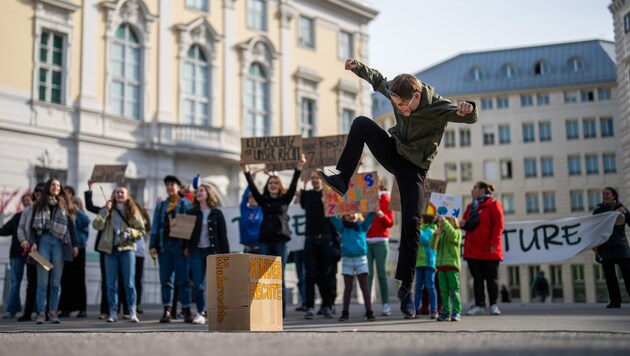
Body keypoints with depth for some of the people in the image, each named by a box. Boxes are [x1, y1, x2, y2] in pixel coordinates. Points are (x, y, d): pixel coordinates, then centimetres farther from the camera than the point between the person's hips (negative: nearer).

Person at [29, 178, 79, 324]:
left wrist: (75, 244, 2)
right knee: (42, 281, -2)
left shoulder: (65, 205, 11)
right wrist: (33, 243, -7)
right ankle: (41, 312, -1)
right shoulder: (39, 205, 10)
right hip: (43, 240, 0)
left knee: (56, 281, 2)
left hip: (59, 242, 0)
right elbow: (33, 226, 6)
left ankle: (53, 312, 5)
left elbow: (72, 226, 9)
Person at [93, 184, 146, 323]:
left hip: (127, 248, -2)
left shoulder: (133, 211, 6)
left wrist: (131, 232, -14)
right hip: (110, 249, 2)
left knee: (129, 282, -3)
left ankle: (132, 312, 0)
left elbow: (142, 231, 4)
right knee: (111, 283, 3)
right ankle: (113, 312, 8)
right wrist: (105, 211, -12)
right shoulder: (108, 210, 10)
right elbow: (96, 226, -4)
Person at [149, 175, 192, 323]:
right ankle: (167, 310, 6)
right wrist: (153, 245, 3)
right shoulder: (161, 206, 17)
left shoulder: (185, 204, 5)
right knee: (165, 279, 3)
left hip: (179, 244, -4)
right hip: (164, 244, 4)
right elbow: (155, 226, 13)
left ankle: (187, 310, -1)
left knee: (183, 279, -3)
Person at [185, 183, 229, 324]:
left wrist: (225, 254, -4)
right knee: (198, 285, -3)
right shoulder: (192, 213, 9)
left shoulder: (217, 213, 4)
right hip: (196, 251, 1)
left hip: (213, 251, -1)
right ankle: (200, 313, 6)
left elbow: (223, 235, 1)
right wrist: (186, 247, -6)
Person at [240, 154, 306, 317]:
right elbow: (252, 187, 5)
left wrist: (299, 168, -12)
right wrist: (246, 170, -4)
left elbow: (293, 186, -3)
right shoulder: (263, 200, 13)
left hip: (280, 240, -2)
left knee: (279, 278, -1)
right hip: (265, 240, 2)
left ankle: (281, 311, 3)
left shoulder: (285, 199, 8)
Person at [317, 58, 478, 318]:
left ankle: (406, 287, -3)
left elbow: (470, 117, -35)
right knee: (361, 123, -19)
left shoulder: (438, 107, -24)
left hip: (414, 166, -4)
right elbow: (377, 80, 11)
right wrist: (359, 67, -6)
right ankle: (342, 179, -18)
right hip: (393, 152, 5)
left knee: (411, 223, -14)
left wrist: (467, 110, -59)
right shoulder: (395, 90, -9)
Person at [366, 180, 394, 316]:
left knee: (381, 273, -5)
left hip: (380, 241, -3)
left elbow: (390, 223, 0)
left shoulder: (386, 199, 6)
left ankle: (386, 305, -2)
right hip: (365, 240, 3)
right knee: (368, 274, -4)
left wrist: (381, 214, -17)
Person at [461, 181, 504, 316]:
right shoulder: (470, 207, 18)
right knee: (477, 278, 5)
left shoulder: (493, 204, -2)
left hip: (489, 250, -6)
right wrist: (463, 224, -2)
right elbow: (467, 224, 23)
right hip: (473, 250, 6)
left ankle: (494, 305, 6)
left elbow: (498, 225, -9)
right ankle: (479, 305, 9)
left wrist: (494, 243, -18)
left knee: (491, 278, 1)